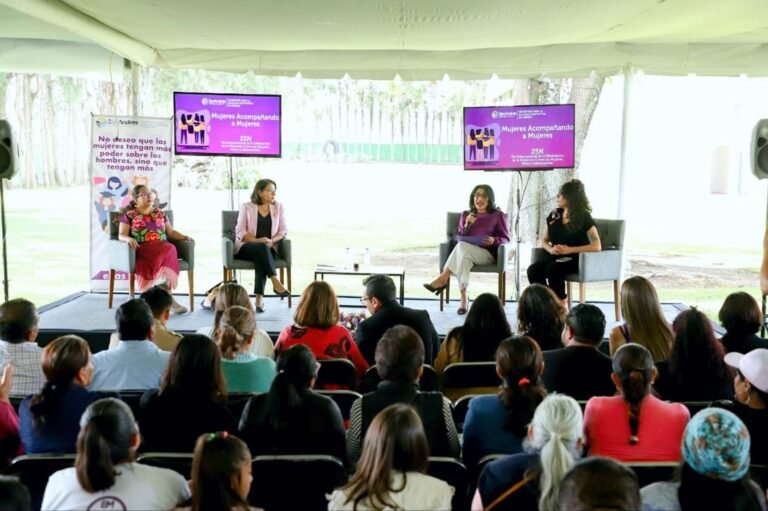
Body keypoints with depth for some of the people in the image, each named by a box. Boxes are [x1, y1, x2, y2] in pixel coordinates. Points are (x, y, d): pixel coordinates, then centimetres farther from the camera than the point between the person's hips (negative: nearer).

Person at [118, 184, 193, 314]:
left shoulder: (160, 213, 22)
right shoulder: (129, 215, 11)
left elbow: (171, 232, 21)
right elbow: (121, 235, 4)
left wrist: (185, 237, 2)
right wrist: (129, 239, -20)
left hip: (163, 247, 4)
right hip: (142, 250, -4)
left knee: (171, 249, -35)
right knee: (169, 251, -35)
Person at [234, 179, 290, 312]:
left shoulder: (278, 207, 11)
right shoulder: (246, 207, 4)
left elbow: (283, 230, 6)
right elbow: (240, 232, -3)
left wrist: (271, 240, -15)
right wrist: (257, 240, -20)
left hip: (268, 248, 2)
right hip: (247, 247, -1)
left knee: (261, 257, -34)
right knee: (261, 248, -36)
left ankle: (259, 297, -41)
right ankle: (275, 283, -41)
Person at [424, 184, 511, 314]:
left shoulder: (497, 215, 8)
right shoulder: (466, 215, 17)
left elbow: (506, 239, 7)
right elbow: (459, 238, 13)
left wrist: (494, 240, -14)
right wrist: (467, 225, -5)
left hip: (487, 254, -2)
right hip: (466, 253, 3)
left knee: (462, 246, -35)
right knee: (464, 257, -38)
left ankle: (443, 278, -31)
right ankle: (464, 298, -39)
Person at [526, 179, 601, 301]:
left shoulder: (584, 217, -5)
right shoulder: (554, 214, 10)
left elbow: (597, 246, -12)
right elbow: (543, 241, 14)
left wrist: (570, 249, -21)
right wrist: (551, 249, -10)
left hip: (578, 259, -5)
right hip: (555, 256, 5)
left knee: (552, 269, -35)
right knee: (533, 270, -25)